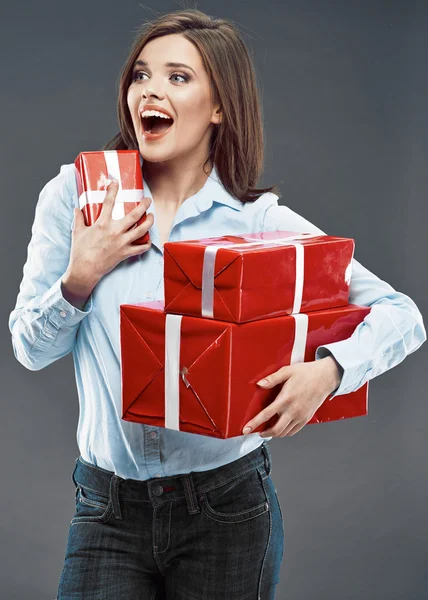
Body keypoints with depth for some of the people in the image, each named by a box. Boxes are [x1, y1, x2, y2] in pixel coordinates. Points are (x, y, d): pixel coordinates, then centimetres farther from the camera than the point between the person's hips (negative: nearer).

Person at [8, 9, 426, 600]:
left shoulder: (263, 220, -6)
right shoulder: (74, 195, -1)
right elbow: (30, 348, 3)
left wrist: (327, 370, -27)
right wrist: (81, 277, -15)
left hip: (228, 510, 0)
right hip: (108, 512, 1)